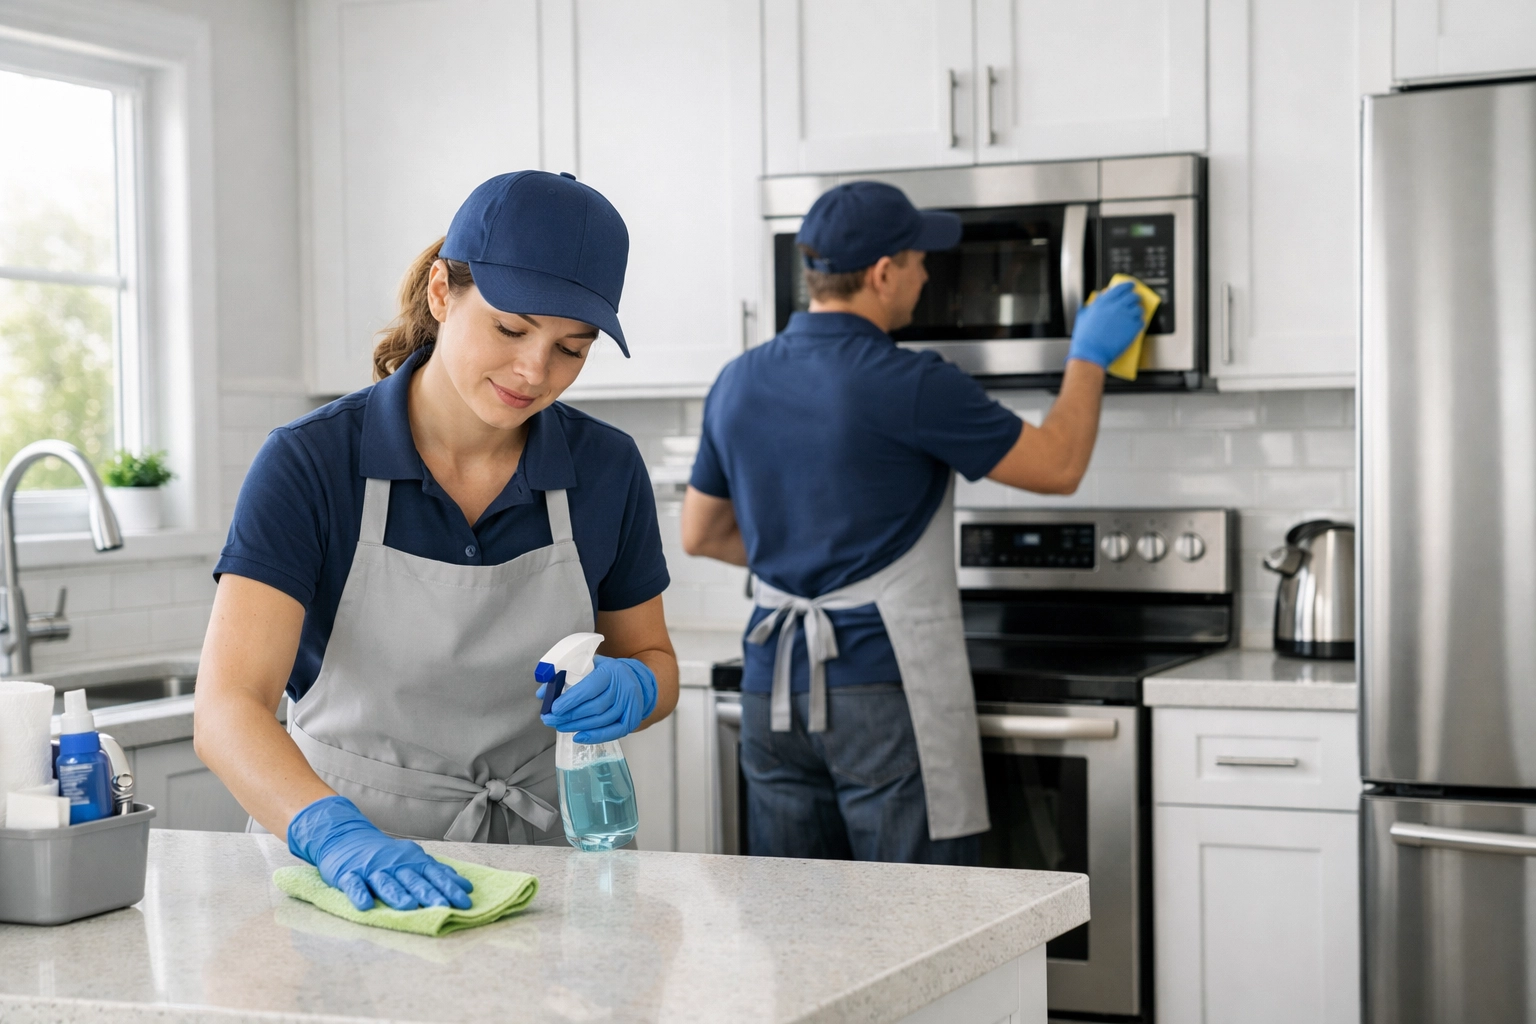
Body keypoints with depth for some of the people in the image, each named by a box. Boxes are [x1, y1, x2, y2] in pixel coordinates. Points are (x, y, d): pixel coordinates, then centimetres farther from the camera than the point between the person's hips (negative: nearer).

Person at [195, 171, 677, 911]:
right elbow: (227, 709, -18)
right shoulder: (310, 464, -10)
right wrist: (339, 836, -35)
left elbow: (653, 656, 15)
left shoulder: (605, 469, 0)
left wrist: (629, 690, -8)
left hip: (533, 846, 2)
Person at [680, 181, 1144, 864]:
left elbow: (700, 535, 19)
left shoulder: (737, 384, 7)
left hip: (772, 688, 7)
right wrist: (1089, 358, 12)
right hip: (884, 686, -6)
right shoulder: (908, 387, -13)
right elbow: (1058, 467, -3)